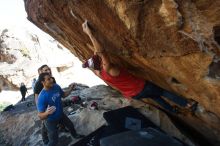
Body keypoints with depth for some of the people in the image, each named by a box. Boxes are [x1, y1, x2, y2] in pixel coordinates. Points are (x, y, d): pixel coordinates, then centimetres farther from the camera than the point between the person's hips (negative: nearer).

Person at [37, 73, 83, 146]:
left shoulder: (56, 86, -16)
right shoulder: (42, 97, -34)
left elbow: (63, 95, 4)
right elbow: (40, 116, -30)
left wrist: (70, 89, -14)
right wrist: (47, 113, -52)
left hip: (61, 114, 7)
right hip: (51, 120, -7)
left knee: (70, 125, 30)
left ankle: (75, 135, 62)